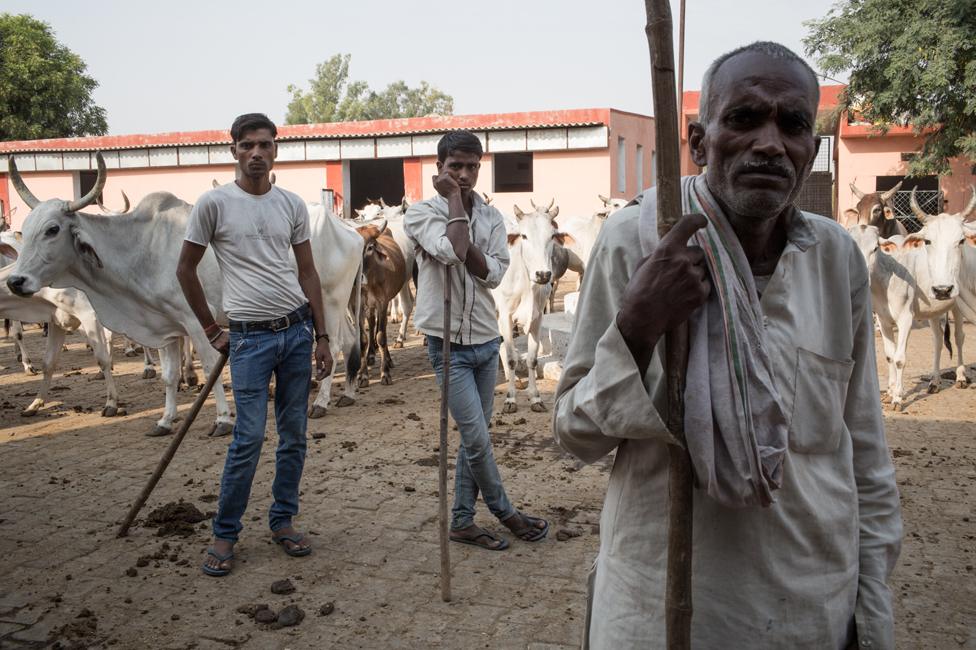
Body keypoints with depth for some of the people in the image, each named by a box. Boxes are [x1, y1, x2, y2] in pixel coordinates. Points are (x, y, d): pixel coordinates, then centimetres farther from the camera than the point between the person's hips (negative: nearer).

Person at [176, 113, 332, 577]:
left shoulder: (292, 204, 7)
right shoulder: (214, 203, -3)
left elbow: (307, 272, 11)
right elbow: (186, 269, 4)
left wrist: (321, 337, 7)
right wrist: (212, 330, 3)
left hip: (298, 329, 4)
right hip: (250, 336, -4)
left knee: (294, 435, 9)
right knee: (249, 438, -7)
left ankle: (282, 521, 23)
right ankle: (224, 535, 9)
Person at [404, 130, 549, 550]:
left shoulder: (491, 217, 6)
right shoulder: (422, 213, -8)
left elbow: (493, 273, -6)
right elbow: (453, 251, -26)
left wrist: (465, 246, -19)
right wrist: (454, 199, -15)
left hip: (486, 341, 5)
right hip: (449, 345, -5)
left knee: (474, 436, 11)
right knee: (477, 439, -5)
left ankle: (462, 521, 22)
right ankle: (505, 512, 16)